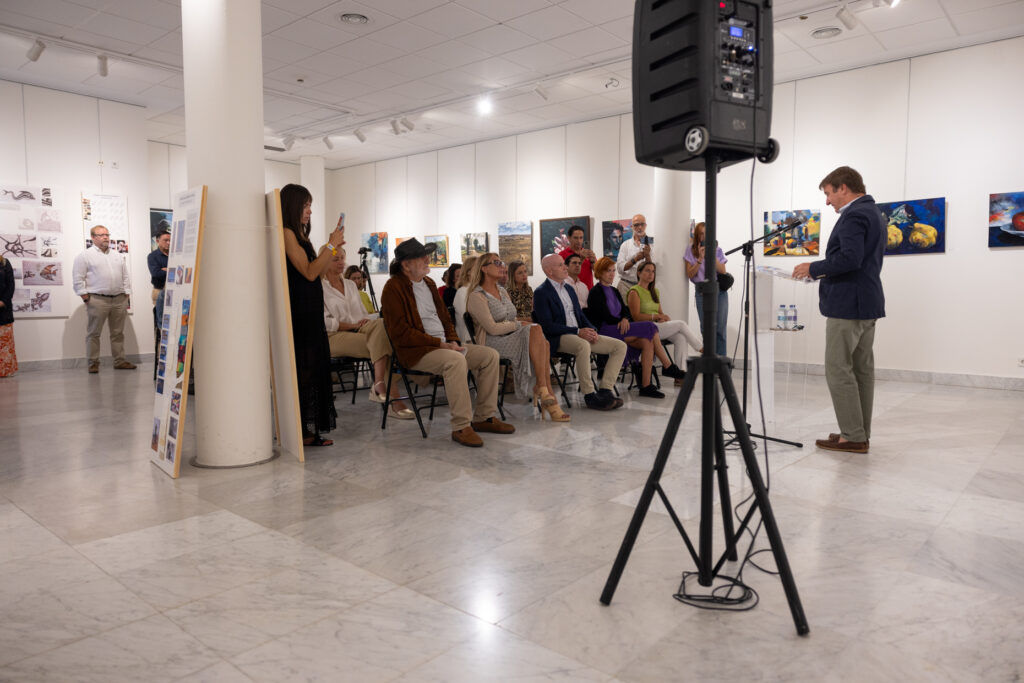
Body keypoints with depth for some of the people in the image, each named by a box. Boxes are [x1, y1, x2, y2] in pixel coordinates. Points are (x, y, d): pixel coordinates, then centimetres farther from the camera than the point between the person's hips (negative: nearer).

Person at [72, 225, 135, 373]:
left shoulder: (117, 255, 18)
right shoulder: (84, 256, 1)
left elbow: (125, 276, 19)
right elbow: (78, 279, -3)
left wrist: (126, 296, 11)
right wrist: (86, 298, -9)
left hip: (119, 299, 4)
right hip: (97, 300, -4)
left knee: (118, 333, 8)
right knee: (93, 333, 0)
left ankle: (120, 360, 13)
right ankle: (93, 363, 5)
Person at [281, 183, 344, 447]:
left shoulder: (299, 234, 18)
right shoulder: (286, 233, -10)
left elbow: (317, 272, 18)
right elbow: (309, 272, -15)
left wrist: (332, 247, 11)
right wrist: (331, 245, -12)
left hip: (310, 309, 9)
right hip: (298, 310, -9)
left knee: (313, 366, 9)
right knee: (301, 368, -5)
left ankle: (309, 430, 15)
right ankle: (299, 432, 2)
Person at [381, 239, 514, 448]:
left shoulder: (428, 283, 17)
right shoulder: (393, 288, -9)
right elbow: (400, 333, -17)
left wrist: (452, 340, 1)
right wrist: (439, 344, -19)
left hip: (443, 345, 9)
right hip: (415, 352, -9)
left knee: (490, 356, -3)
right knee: (456, 360, -36)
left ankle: (484, 417, 3)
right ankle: (461, 427, -29)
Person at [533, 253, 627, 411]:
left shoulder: (569, 289, 20)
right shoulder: (541, 293, -6)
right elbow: (547, 326, -15)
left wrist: (591, 330, -1)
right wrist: (578, 332, -20)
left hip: (580, 335, 9)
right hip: (557, 338, -8)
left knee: (620, 346, -3)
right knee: (583, 345, -40)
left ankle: (605, 391, -11)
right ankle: (590, 396, -29)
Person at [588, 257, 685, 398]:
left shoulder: (614, 291, 22)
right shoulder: (596, 292, -3)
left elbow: (625, 311, 10)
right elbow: (607, 318, -11)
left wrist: (625, 319, -13)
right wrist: (622, 321, -2)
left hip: (619, 328, 8)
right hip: (605, 331, -7)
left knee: (647, 343, -23)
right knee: (649, 327, -22)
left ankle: (646, 386, -26)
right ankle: (668, 367, -14)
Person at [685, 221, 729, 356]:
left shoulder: (717, 250, 8)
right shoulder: (691, 250, 5)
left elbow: (723, 271, 0)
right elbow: (690, 274, -1)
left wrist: (712, 256, -10)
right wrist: (700, 258, -11)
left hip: (719, 290, 1)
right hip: (702, 291, -1)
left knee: (720, 327, -4)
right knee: (706, 327, -2)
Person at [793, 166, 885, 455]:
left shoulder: (854, 215, -13)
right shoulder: (874, 213, 19)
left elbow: (850, 258, -26)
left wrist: (813, 268, -14)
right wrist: (823, 271, 16)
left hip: (847, 305, -10)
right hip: (868, 303, 11)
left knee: (839, 371, -6)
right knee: (862, 370, 11)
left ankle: (853, 437, -3)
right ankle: (861, 434, 17)